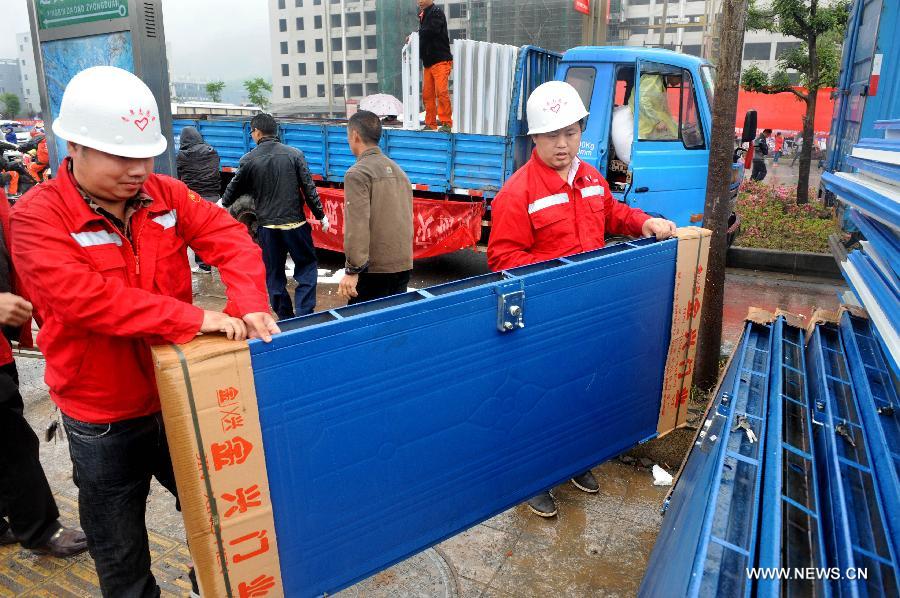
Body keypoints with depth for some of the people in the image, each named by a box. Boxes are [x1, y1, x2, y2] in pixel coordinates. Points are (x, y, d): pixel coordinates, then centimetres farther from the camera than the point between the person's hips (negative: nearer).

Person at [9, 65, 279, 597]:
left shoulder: (165, 194, -3)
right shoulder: (38, 216, -16)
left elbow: (229, 238, -11)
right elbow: (86, 297, -30)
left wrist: (249, 303, -30)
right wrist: (194, 319, -34)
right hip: (103, 421, -3)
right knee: (121, 554, 18)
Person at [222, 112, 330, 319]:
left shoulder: (248, 160, -1)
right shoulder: (294, 154, -4)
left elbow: (234, 188, 13)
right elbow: (309, 188, -5)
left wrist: (223, 203, 34)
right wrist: (321, 215, 5)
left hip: (268, 226, 1)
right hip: (295, 223, -1)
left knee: (274, 273, 13)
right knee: (307, 266, 10)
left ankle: (285, 316, 19)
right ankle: (304, 313, 0)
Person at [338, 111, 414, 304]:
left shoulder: (357, 173, -11)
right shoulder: (397, 169, 12)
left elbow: (357, 225, -19)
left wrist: (352, 270, -18)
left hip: (374, 269, -7)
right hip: (403, 265, 7)